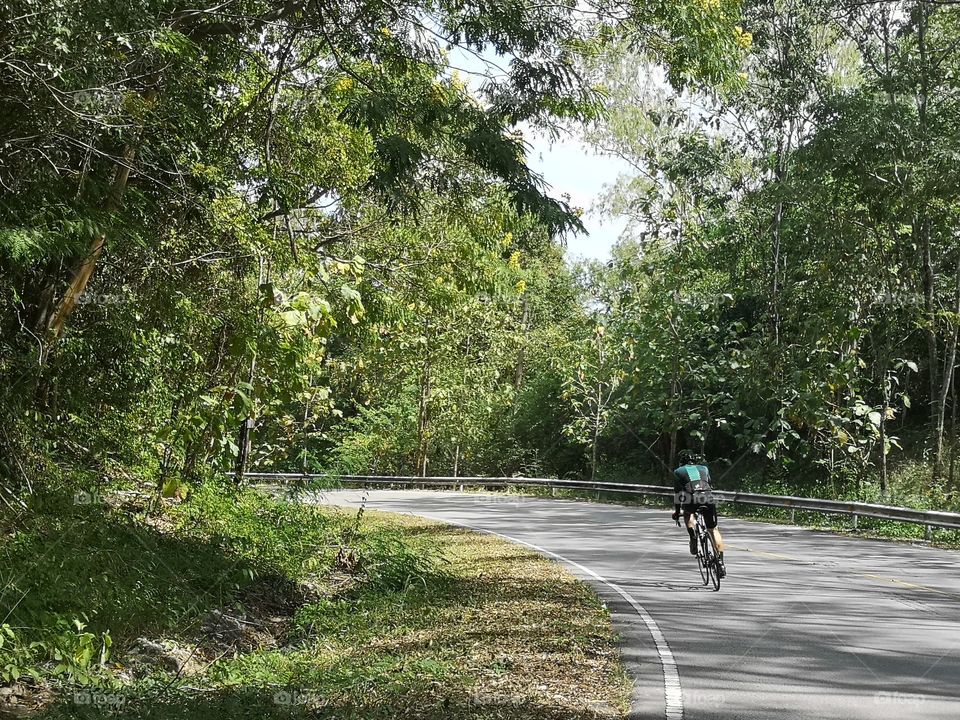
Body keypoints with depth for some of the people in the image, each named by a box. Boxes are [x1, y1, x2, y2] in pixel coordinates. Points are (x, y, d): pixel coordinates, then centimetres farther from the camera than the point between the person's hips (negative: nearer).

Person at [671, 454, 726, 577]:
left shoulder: (679, 471, 26)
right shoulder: (704, 468, 31)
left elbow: (677, 493, 23)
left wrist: (676, 511, 30)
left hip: (692, 499, -1)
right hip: (708, 498, 2)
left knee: (687, 514, 33)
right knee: (713, 529, 15)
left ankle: (693, 536, 6)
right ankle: (721, 562, 8)